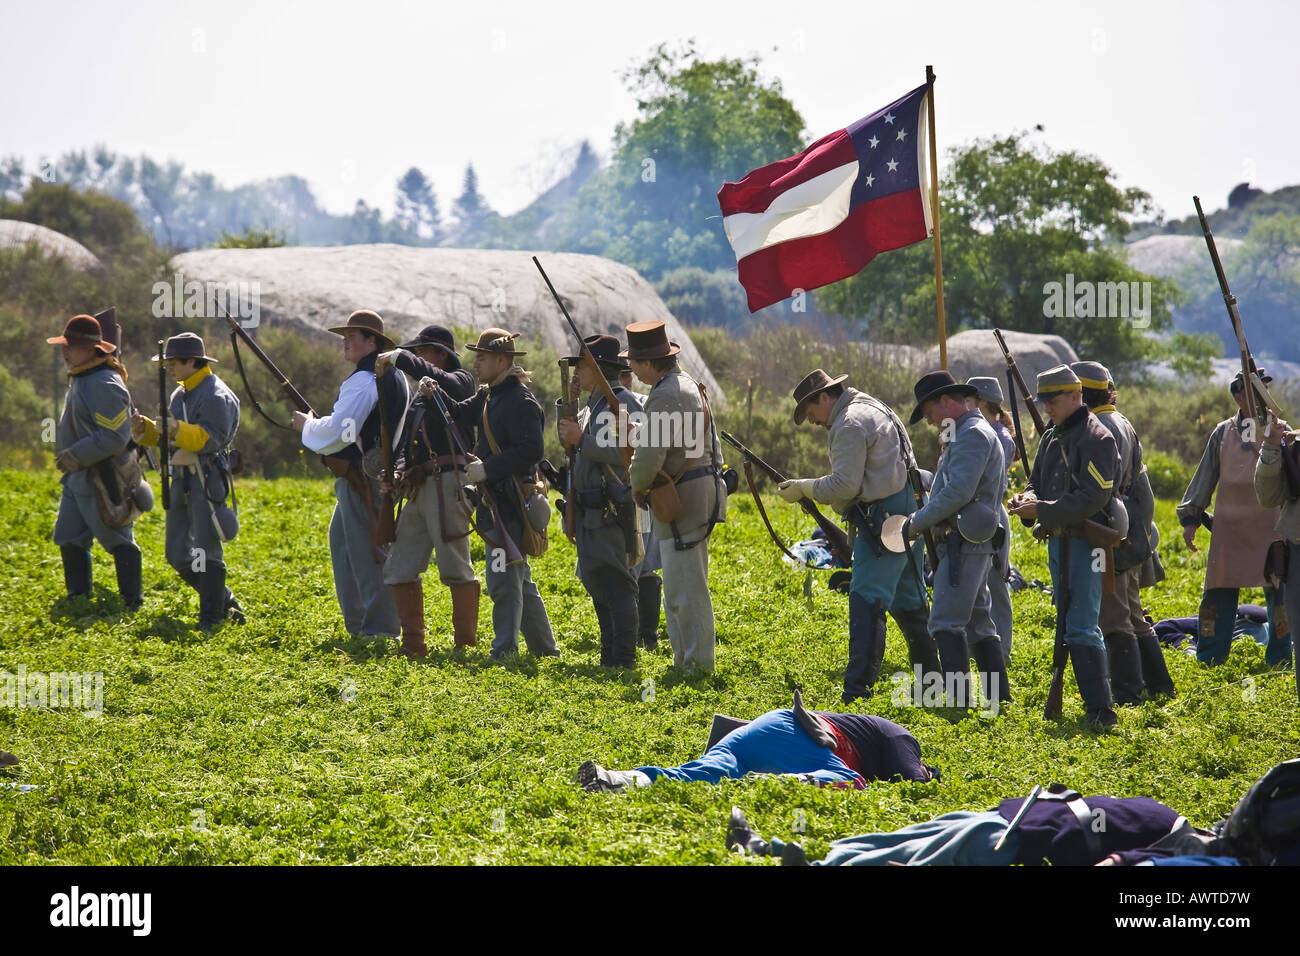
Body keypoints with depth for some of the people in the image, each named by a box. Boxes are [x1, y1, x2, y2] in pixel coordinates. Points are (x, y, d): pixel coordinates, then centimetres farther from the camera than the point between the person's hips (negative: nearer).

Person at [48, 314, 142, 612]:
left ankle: (132, 601, 5)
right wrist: (68, 457, 17)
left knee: (118, 541, -2)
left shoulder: (105, 385, -21)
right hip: (77, 479, 10)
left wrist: (76, 455, -24)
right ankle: (78, 597, 23)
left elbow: (115, 437, -25)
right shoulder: (80, 379, 12)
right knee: (69, 539, 14)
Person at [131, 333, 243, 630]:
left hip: (207, 480, -10)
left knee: (206, 551, -9)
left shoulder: (216, 396, -12)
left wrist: (177, 429, -32)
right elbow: (167, 436, 21)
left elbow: (210, 439, -21)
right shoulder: (180, 394, 17)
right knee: (178, 554, 10)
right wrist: (145, 429, 2)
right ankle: (226, 602, 21)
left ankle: (212, 617, -4)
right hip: (182, 480, 10)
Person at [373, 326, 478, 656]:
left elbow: (438, 380, -24)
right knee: (400, 568, 6)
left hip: (447, 484, -9)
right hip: (418, 490, 9)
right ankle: (413, 643, 12)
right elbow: (406, 443, 22)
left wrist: (398, 358, -20)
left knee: (455, 566, -7)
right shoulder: (419, 398, 23)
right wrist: (398, 472, 3)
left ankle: (466, 642, -2)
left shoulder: (461, 381, 1)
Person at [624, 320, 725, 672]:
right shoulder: (688, 385, 16)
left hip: (683, 498, -11)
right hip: (696, 493, 11)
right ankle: (686, 660, 21)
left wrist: (638, 487, -3)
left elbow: (649, 453, -23)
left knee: (686, 588, -8)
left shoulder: (666, 395, -18)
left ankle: (698, 665, -6)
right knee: (680, 587, 16)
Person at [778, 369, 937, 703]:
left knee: (866, 603, -13)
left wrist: (803, 488, -5)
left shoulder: (849, 424, -12)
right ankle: (931, 679, 26)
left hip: (884, 520, -11)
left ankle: (857, 691, -20)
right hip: (909, 511, 11)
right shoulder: (873, 409, 20)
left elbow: (844, 486, -17)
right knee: (908, 601, 18)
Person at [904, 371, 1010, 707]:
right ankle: (999, 699, 15)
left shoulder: (971, 434, -12)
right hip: (978, 542, 11)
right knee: (978, 622, 13)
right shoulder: (979, 433, 21)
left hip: (962, 542, -11)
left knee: (946, 623, -14)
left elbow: (957, 492, -22)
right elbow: (999, 488, 26)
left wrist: (918, 522, -12)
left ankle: (960, 700, -21)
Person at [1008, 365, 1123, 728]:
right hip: (1057, 541, 9)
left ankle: (1100, 711, -17)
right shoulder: (1051, 438, 15)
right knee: (1069, 624, 13)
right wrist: (1028, 500, -6)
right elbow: (1036, 483, 19)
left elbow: (1093, 497, -21)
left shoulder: (1097, 438, -12)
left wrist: (1042, 510, -24)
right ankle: (1093, 701, 20)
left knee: (1081, 627, -15)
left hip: (1085, 543, -9)